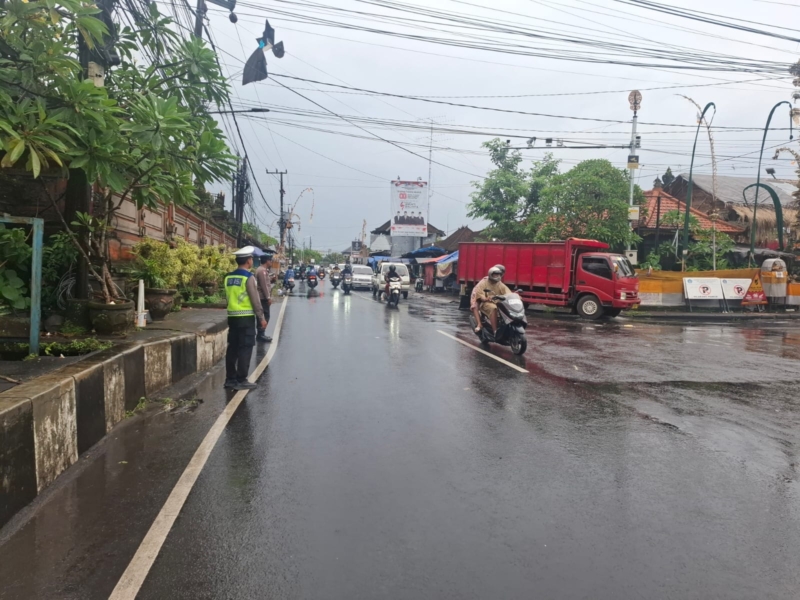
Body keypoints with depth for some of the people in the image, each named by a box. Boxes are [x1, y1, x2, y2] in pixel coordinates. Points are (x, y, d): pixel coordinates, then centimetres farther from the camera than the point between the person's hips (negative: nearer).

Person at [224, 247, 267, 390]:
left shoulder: (228, 277, 8)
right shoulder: (248, 277, -12)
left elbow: (227, 297, 14)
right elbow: (255, 300, -13)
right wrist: (261, 318, -6)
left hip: (232, 316, 7)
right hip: (246, 318, -7)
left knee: (232, 348, 11)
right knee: (245, 349, -1)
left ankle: (230, 379, 17)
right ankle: (241, 380, 0)